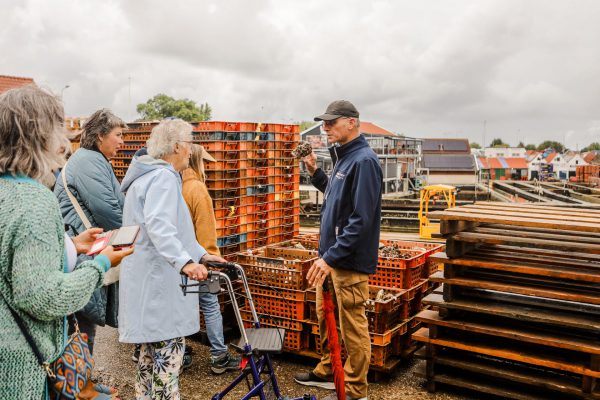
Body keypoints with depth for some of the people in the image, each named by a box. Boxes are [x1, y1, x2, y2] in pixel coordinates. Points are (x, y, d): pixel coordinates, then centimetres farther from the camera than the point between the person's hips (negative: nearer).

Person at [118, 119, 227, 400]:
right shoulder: (163, 177, -15)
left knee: (152, 354, 22)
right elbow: (158, 225, -33)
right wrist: (185, 262, -44)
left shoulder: (151, 175, 20)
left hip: (150, 279, 11)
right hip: (160, 283, -11)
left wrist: (201, 254, 25)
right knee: (167, 356, -5)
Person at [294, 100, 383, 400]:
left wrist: (331, 257, -25)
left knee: (352, 325, 2)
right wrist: (316, 173, 12)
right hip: (331, 255, 10)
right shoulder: (343, 157, 13)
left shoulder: (363, 161, -17)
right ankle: (327, 372, 39)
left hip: (349, 261, -10)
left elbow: (361, 219, -24)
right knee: (324, 315, 21)